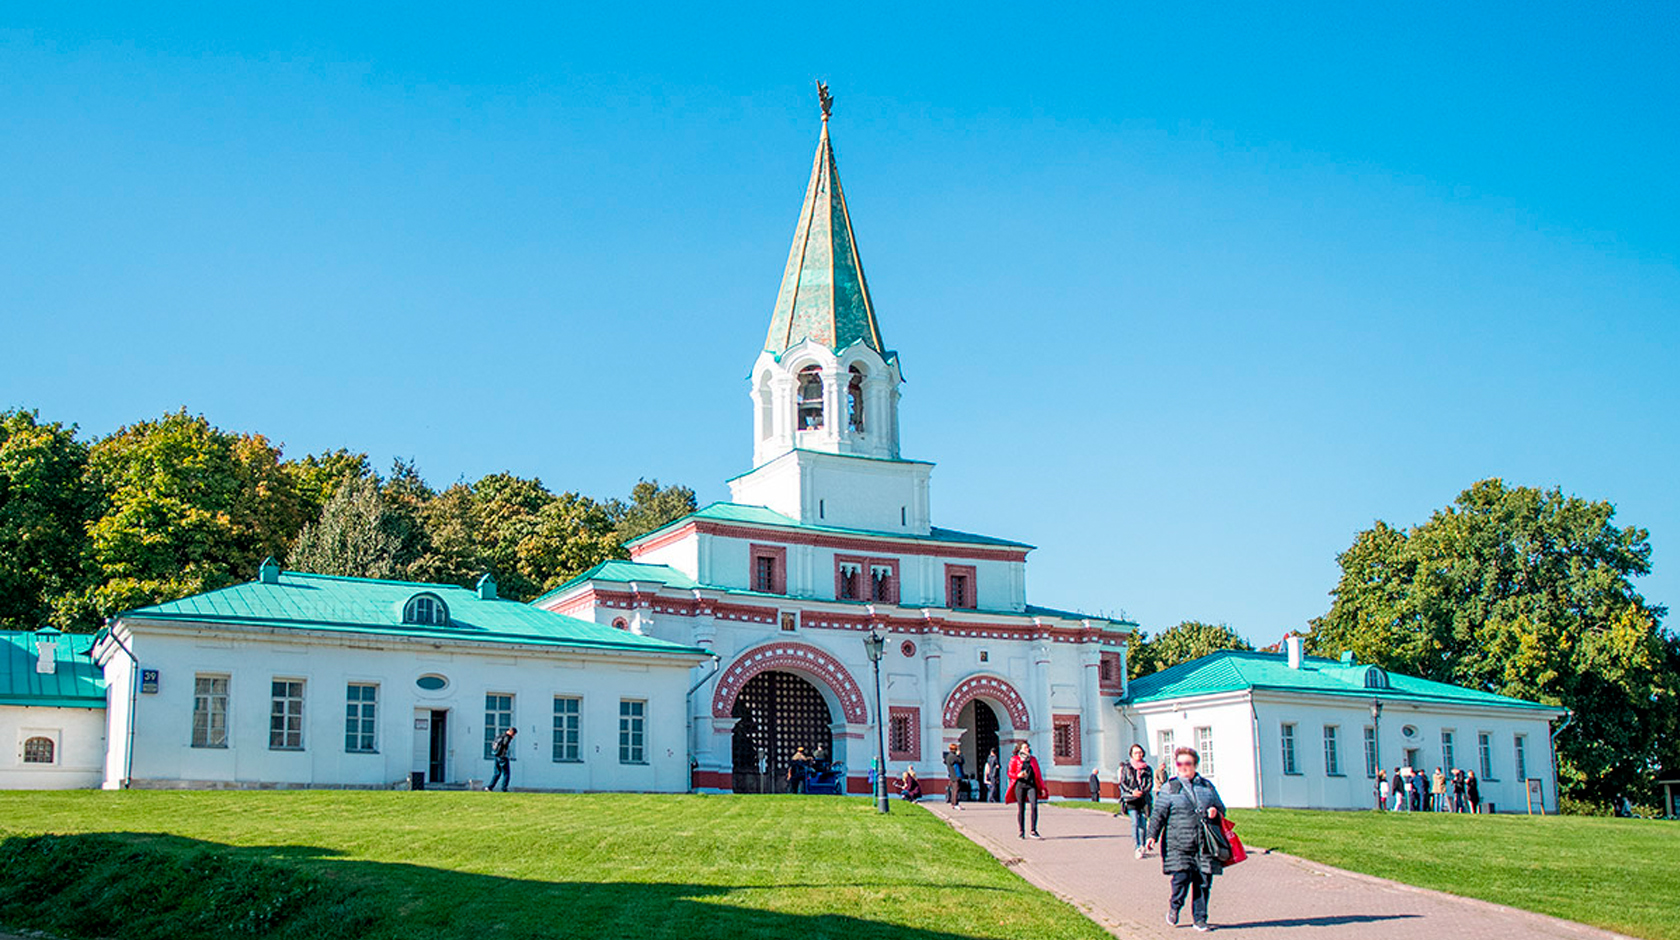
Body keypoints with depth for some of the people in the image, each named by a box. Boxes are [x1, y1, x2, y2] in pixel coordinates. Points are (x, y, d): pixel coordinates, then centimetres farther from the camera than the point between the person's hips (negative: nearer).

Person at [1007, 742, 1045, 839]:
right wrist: (1018, 775, -16)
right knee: (1020, 808, -1)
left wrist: (1042, 787, 16)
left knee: (1034, 806, -15)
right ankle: (1021, 832, 8)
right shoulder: (1014, 759, 7)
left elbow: (1038, 774, 19)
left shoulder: (1033, 759, 17)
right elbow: (1010, 773, 4)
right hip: (1020, 785, -2)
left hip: (1031, 785, 2)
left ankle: (1034, 831, -11)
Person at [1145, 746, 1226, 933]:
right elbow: (1158, 814, 3)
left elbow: (1221, 808, 24)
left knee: (1203, 882, 2)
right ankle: (1174, 907, 17)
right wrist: (1152, 836, -7)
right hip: (1179, 844, -3)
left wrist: (1215, 812, 0)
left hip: (1205, 844, 3)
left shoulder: (1207, 785, 15)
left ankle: (1200, 918, 15)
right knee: (1181, 878, -11)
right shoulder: (1169, 788, 5)